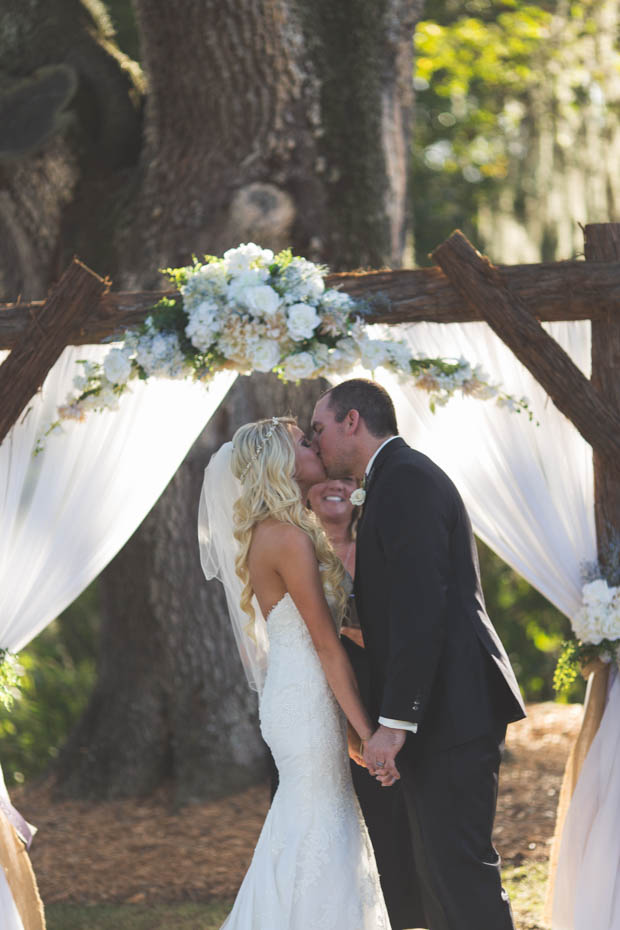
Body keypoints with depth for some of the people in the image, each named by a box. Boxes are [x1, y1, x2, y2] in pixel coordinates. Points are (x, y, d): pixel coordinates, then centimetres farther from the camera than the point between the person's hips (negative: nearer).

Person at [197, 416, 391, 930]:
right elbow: (327, 644, -17)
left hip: (298, 698, 10)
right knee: (322, 834, -5)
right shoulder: (289, 538, -16)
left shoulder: (273, 534, 14)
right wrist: (368, 730, -16)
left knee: (303, 831, 15)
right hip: (309, 700, -10)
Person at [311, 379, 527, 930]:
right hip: (443, 712, 11)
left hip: (449, 712, -11)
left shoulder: (405, 479, -13)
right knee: (439, 868, 14)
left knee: (461, 867, -11)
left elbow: (421, 609, -21)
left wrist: (393, 722, -23)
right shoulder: (401, 477, 20)